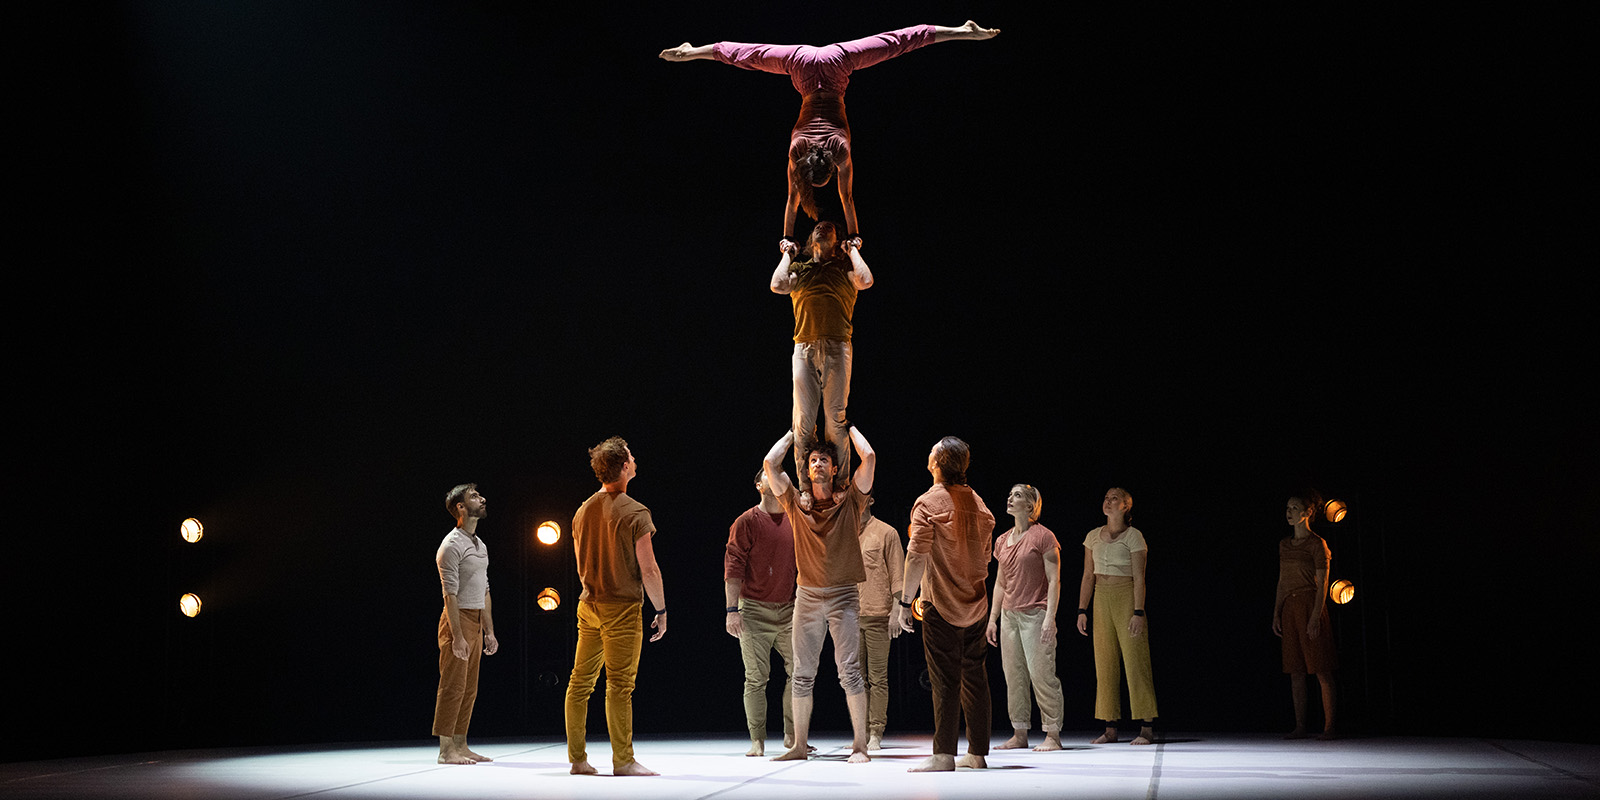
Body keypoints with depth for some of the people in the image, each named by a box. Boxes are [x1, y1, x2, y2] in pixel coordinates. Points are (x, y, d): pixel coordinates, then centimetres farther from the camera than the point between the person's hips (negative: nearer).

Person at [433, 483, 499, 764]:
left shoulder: (480, 545, 17)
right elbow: (450, 594, -17)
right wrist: (457, 636, -21)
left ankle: (461, 746, 14)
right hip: (457, 619, -9)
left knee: (469, 688, 9)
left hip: (476, 620, 9)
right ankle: (446, 750, -5)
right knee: (453, 686, -8)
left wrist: (489, 631, 16)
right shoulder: (452, 545, -12)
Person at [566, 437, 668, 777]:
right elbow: (648, 569, -12)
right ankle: (623, 761, -4)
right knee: (619, 685, -5)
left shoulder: (583, 511, 10)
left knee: (580, 682, 8)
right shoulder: (635, 513, -11)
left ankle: (577, 759, 12)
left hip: (588, 606, 7)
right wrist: (661, 610, -4)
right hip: (622, 608, -7)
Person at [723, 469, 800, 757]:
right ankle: (757, 741, 4)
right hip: (754, 609, -4)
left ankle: (792, 735, 10)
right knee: (756, 677, -3)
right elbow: (733, 567, -6)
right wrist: (732, 609, -13)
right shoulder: (747, 522, -2)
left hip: (789, 609, 4)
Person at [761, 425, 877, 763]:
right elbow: (769, 463, 4)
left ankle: (860, 745, -6)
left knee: (849, 671, -8)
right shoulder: (796, 504, 9)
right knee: (802, 674, 6)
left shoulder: (848, 501, 4)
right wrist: (794, 433, 15)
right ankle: (799, 746, 12)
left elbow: (869, 457, -4)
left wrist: (849, 427, 11)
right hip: (807, 597, 3)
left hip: (843, 595, -3)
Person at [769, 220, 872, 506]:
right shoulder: (798, 269, 20)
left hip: (837, 348, -1)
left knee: (835, 419, -4)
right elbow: (777, 285, 1)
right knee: (803, 420, -4)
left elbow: (866, 281, -4)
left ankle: (840, 484, -2)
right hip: (805, 348, 1)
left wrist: (852, 251, 9)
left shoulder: (844, 268, 17)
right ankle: (806, 487, -2)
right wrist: (787, 254, 13)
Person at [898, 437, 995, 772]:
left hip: (941, 605, -6)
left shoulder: (928, 503, -11)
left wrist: (905, 601, -13)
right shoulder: (977, 502, 8)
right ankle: (978, 752, 14)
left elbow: (917, 556, -16)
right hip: (976, 602, 6)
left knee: (945, 679, -7)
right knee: (974, 677, 10)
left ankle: (943, 754, -10)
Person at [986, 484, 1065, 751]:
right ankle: (1019, 734, 12)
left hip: (1035, 614, -7)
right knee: (1013, 676, 7)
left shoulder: (1043, 537, -5)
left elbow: (1054, 581, -8)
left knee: (1041, 674, -8)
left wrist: (1049, 618, -15)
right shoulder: (1002, 541, 14)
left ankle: (1052, 735, -3)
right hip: (1009, 615, 7)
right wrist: (992, 619, 16)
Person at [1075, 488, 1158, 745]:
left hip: (1127, 598, -5)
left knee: (1135, 661, -7)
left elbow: (1139, 578, -9)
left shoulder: (1133, 536, -4)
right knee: (1105, 664, 4)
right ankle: (1110, 729, 8)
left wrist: (1138, 612, -16)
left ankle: (1147, 728, -5)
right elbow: (1088, 576, 13)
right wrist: (1082, 610, 7)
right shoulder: (1093, 537, 11)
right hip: (1101, 600, 6)